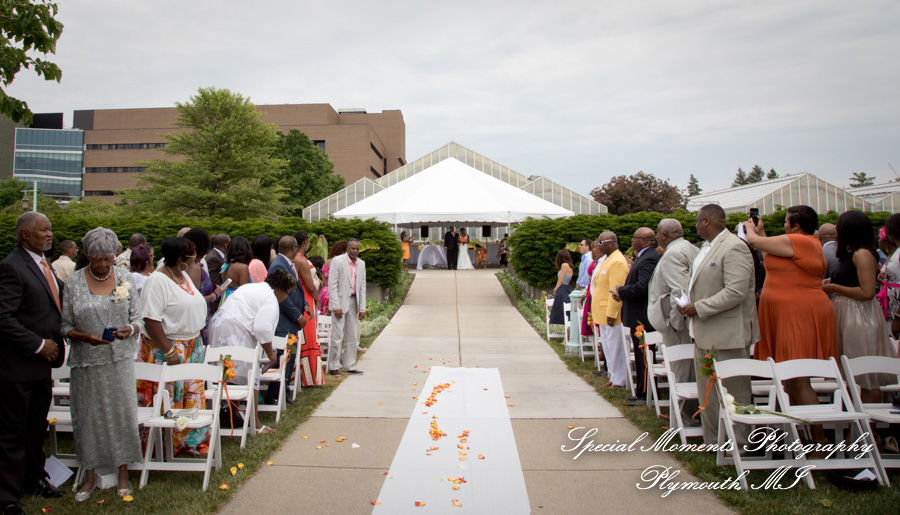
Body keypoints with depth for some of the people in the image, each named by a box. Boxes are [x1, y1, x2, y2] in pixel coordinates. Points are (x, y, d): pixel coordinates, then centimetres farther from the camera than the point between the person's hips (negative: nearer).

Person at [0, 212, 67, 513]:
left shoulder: (44, 264, 11)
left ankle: (34, 478, 37)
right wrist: (38, 345, -18)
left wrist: (53, 345, 9)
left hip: (41, 363, 8)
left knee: (37, 428, 21)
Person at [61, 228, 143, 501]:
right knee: (88, 415, 7)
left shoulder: (125, 278, 1)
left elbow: (138, 318, 4)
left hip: (120, 359, 0)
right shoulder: (73, 283, -2)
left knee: (122, 412, 3)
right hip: (86, 361, 0)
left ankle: (123, 473, 19)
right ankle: (89, 476, 25)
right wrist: (85, 337, -19)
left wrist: (130, 329, -18)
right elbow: (66, 326, 0)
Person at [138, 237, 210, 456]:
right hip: (167, 349, -9)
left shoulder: (183, 275, 10)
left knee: (191, 396, 12)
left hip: (191, 346, 9)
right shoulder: (157, 280, -18)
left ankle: (190, 441, 22)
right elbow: (151, 320, -23)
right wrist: (169, 351, -24)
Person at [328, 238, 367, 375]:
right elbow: (332, 285, -11)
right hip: (340, 301, -6)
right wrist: (336, 306, -17)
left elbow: (362, 286, 11)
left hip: (353, 302, 6)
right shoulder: (337, 261, -7)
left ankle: (349, 365, 20)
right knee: (337, 336, -5)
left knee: (352, 337, 10)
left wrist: (362, 308, 5)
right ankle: (333, 366, 7)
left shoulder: (361, 264, 9)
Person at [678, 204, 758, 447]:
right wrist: (687, 303, 6)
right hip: (704, 334, 10)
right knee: (707, 392, 15)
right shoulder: (706, 247, 15)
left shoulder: (734, 247, -16)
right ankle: (712, 441, 26)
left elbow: (735, 292, -24)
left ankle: (738, 444, 14)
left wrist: (699, 308, -18)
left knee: (732, 390, 2)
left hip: (727, 333, -10)